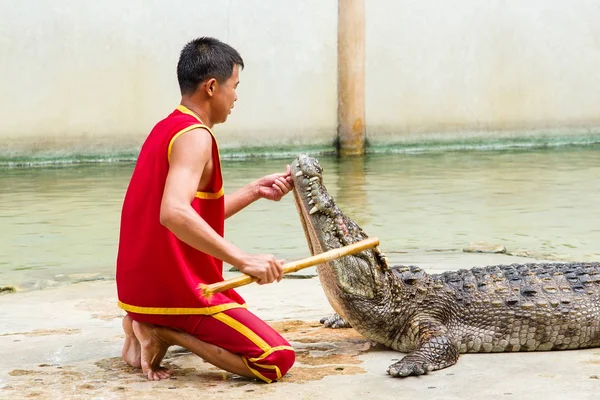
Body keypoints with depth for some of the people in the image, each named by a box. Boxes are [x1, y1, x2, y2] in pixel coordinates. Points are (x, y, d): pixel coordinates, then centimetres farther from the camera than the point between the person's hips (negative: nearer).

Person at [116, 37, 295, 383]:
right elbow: (174, 213, -34)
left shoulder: (165, 129, 13)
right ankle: (164, 334, -8)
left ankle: (150, 329, 11)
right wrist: (244, 260, -34)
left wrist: (255, 191, 14)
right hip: (177, 289, -10)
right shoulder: (195, 135, -17)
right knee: (278, 359, -11)